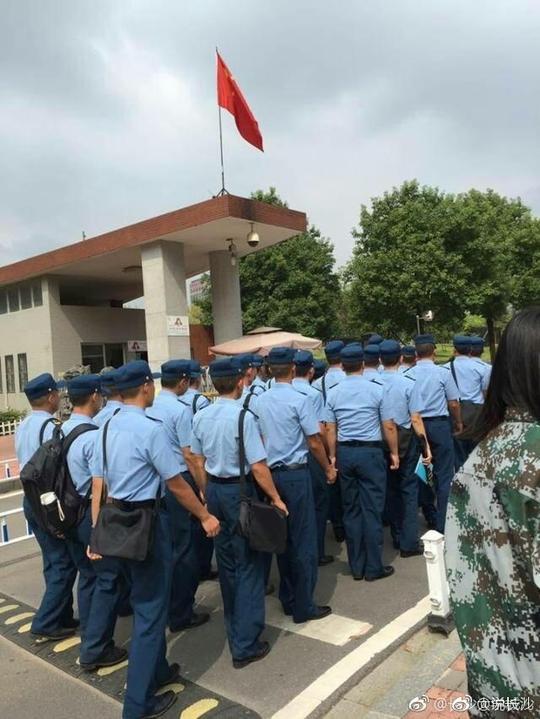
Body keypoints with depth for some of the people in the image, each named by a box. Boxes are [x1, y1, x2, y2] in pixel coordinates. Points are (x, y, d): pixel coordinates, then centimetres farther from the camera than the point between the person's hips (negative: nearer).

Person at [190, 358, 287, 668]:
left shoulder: (201, 417, 1)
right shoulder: (243, 416, -20)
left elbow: (199, 461, 9)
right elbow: (258, 467, -21)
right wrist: (276, 498, -10)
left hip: (214, 490, 7)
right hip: (239, 492, -7)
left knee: (226, 561, 21)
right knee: (249, 564, 4)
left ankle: (234, 625, 39)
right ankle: (245, 645, 11)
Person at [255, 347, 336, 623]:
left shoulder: (260, 401, 2)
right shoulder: (299, 400, -15)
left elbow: (261, 438, 10)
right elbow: (314, 442, -10)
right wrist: (328, 468, 4)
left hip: (271, 473, 6)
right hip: (295, 474, -6)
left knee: (282, 538, 17)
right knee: (303, 540, 5)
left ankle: (288, 600, 29)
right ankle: (303, 606, 14)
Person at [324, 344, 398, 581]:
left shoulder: (333, 393, 2)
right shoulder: (376, 389, -7)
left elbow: (330, 429, 3)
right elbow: (389, 427, -6)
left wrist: (333, 456, 12)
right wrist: (394, 453, 5)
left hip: (344, 453, 4)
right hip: (370, 452, -3)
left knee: (351, 509, 12)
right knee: (372, 509, 4)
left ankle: (356, 566, 21)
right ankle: (373, 568, 12)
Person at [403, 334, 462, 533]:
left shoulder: (407, 375, -4)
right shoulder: (443, 373, -9)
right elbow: (453, 404, -3)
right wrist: (458, 423, 14)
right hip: (439, 425, -3)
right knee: (443, 475, 6)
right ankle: (442, 523, 9)